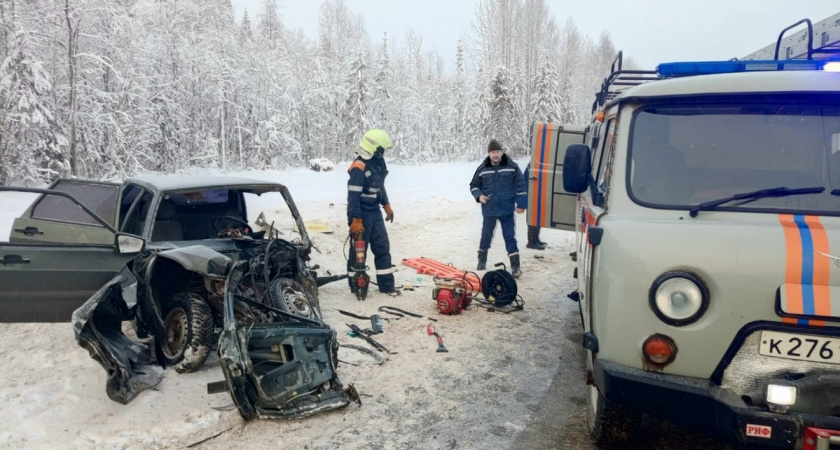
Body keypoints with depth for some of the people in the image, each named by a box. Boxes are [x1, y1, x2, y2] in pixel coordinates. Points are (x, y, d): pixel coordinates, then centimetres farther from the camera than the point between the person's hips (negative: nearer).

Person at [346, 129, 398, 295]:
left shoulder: (377, 162, 7)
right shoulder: (359, 168, -22)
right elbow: (353, 196, -24)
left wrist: (386, 205, 22)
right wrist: (356, 220, -24)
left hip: (375, 212, 9)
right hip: (362, 214, -9)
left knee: (383, 247, 10)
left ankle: (386, 285, 17)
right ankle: (356, 286, 16)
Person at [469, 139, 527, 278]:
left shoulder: (512, 167, -4)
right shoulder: (482, 169, 0)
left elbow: (520, 186, -1)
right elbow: (473, 186, 11)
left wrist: (521, 204, -3)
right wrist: (479, 195, -9)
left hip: (507, 209, -2)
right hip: (489, 210, 2)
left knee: (510, 237, 0)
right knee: (486, 236, 13)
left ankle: (515, 266, 4)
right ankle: (482, 261, 32)